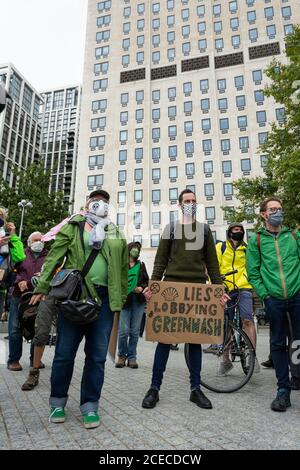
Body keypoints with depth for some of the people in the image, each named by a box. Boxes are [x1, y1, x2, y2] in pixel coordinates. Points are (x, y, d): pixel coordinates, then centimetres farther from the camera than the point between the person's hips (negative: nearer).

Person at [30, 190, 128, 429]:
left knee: (97, 355, 7)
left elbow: (123, 267, 13)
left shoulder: (117, 234, 15)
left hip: (105, 299, 2)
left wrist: (122, 297, 8)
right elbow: (54, 257, 0)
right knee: (65, 352, 6)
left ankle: (90, 406, 22)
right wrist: (42, 287, -7)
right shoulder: (73, 227, 8)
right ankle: (58, 402, 27)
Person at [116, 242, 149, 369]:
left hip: (138, 300, 4)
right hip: (124, 299, -3)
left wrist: (142, 287, -2)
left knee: (135, 331, 6)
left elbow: (147, 281, 17)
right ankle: (122, 356, 17)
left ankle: (132, 357, 18)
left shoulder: (141, 265, 15)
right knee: (123, 330, -4)